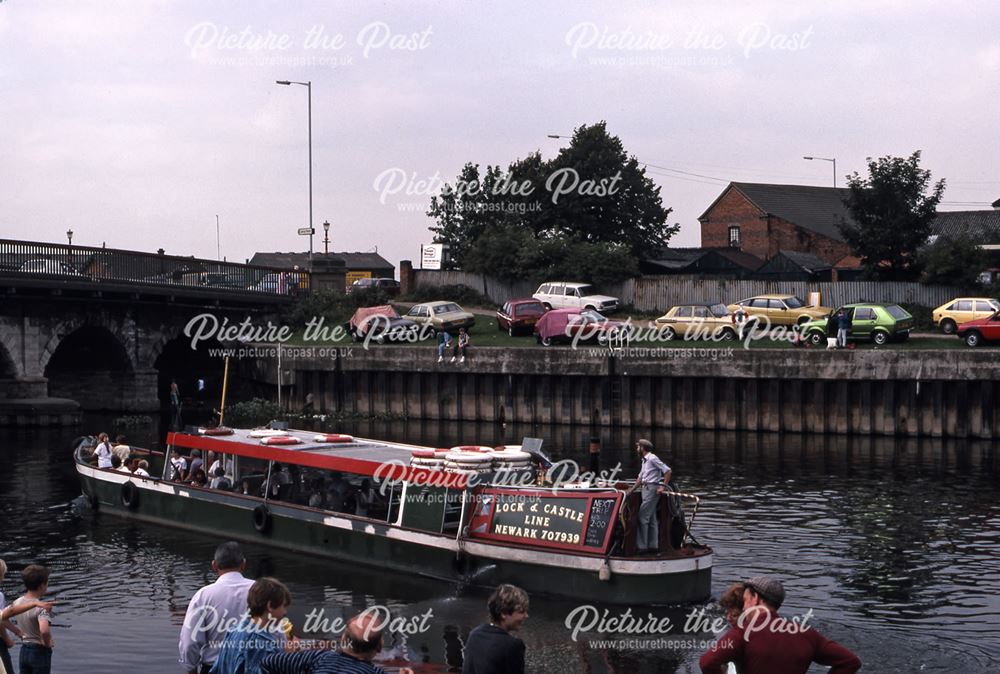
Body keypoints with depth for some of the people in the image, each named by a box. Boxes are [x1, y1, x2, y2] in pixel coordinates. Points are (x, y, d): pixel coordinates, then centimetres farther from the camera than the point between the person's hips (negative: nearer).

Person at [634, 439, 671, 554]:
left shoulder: (652, 458, -11)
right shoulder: (644, 461, 18)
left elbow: (667, 471, -15)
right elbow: (640, 477, 26)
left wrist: (663, 487, -17)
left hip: (652, 489, -10)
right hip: (646, 489, 10)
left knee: (643, 517, -12)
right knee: (651, 519, 10)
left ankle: (642, 546, -14)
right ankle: (653, 545, 12)